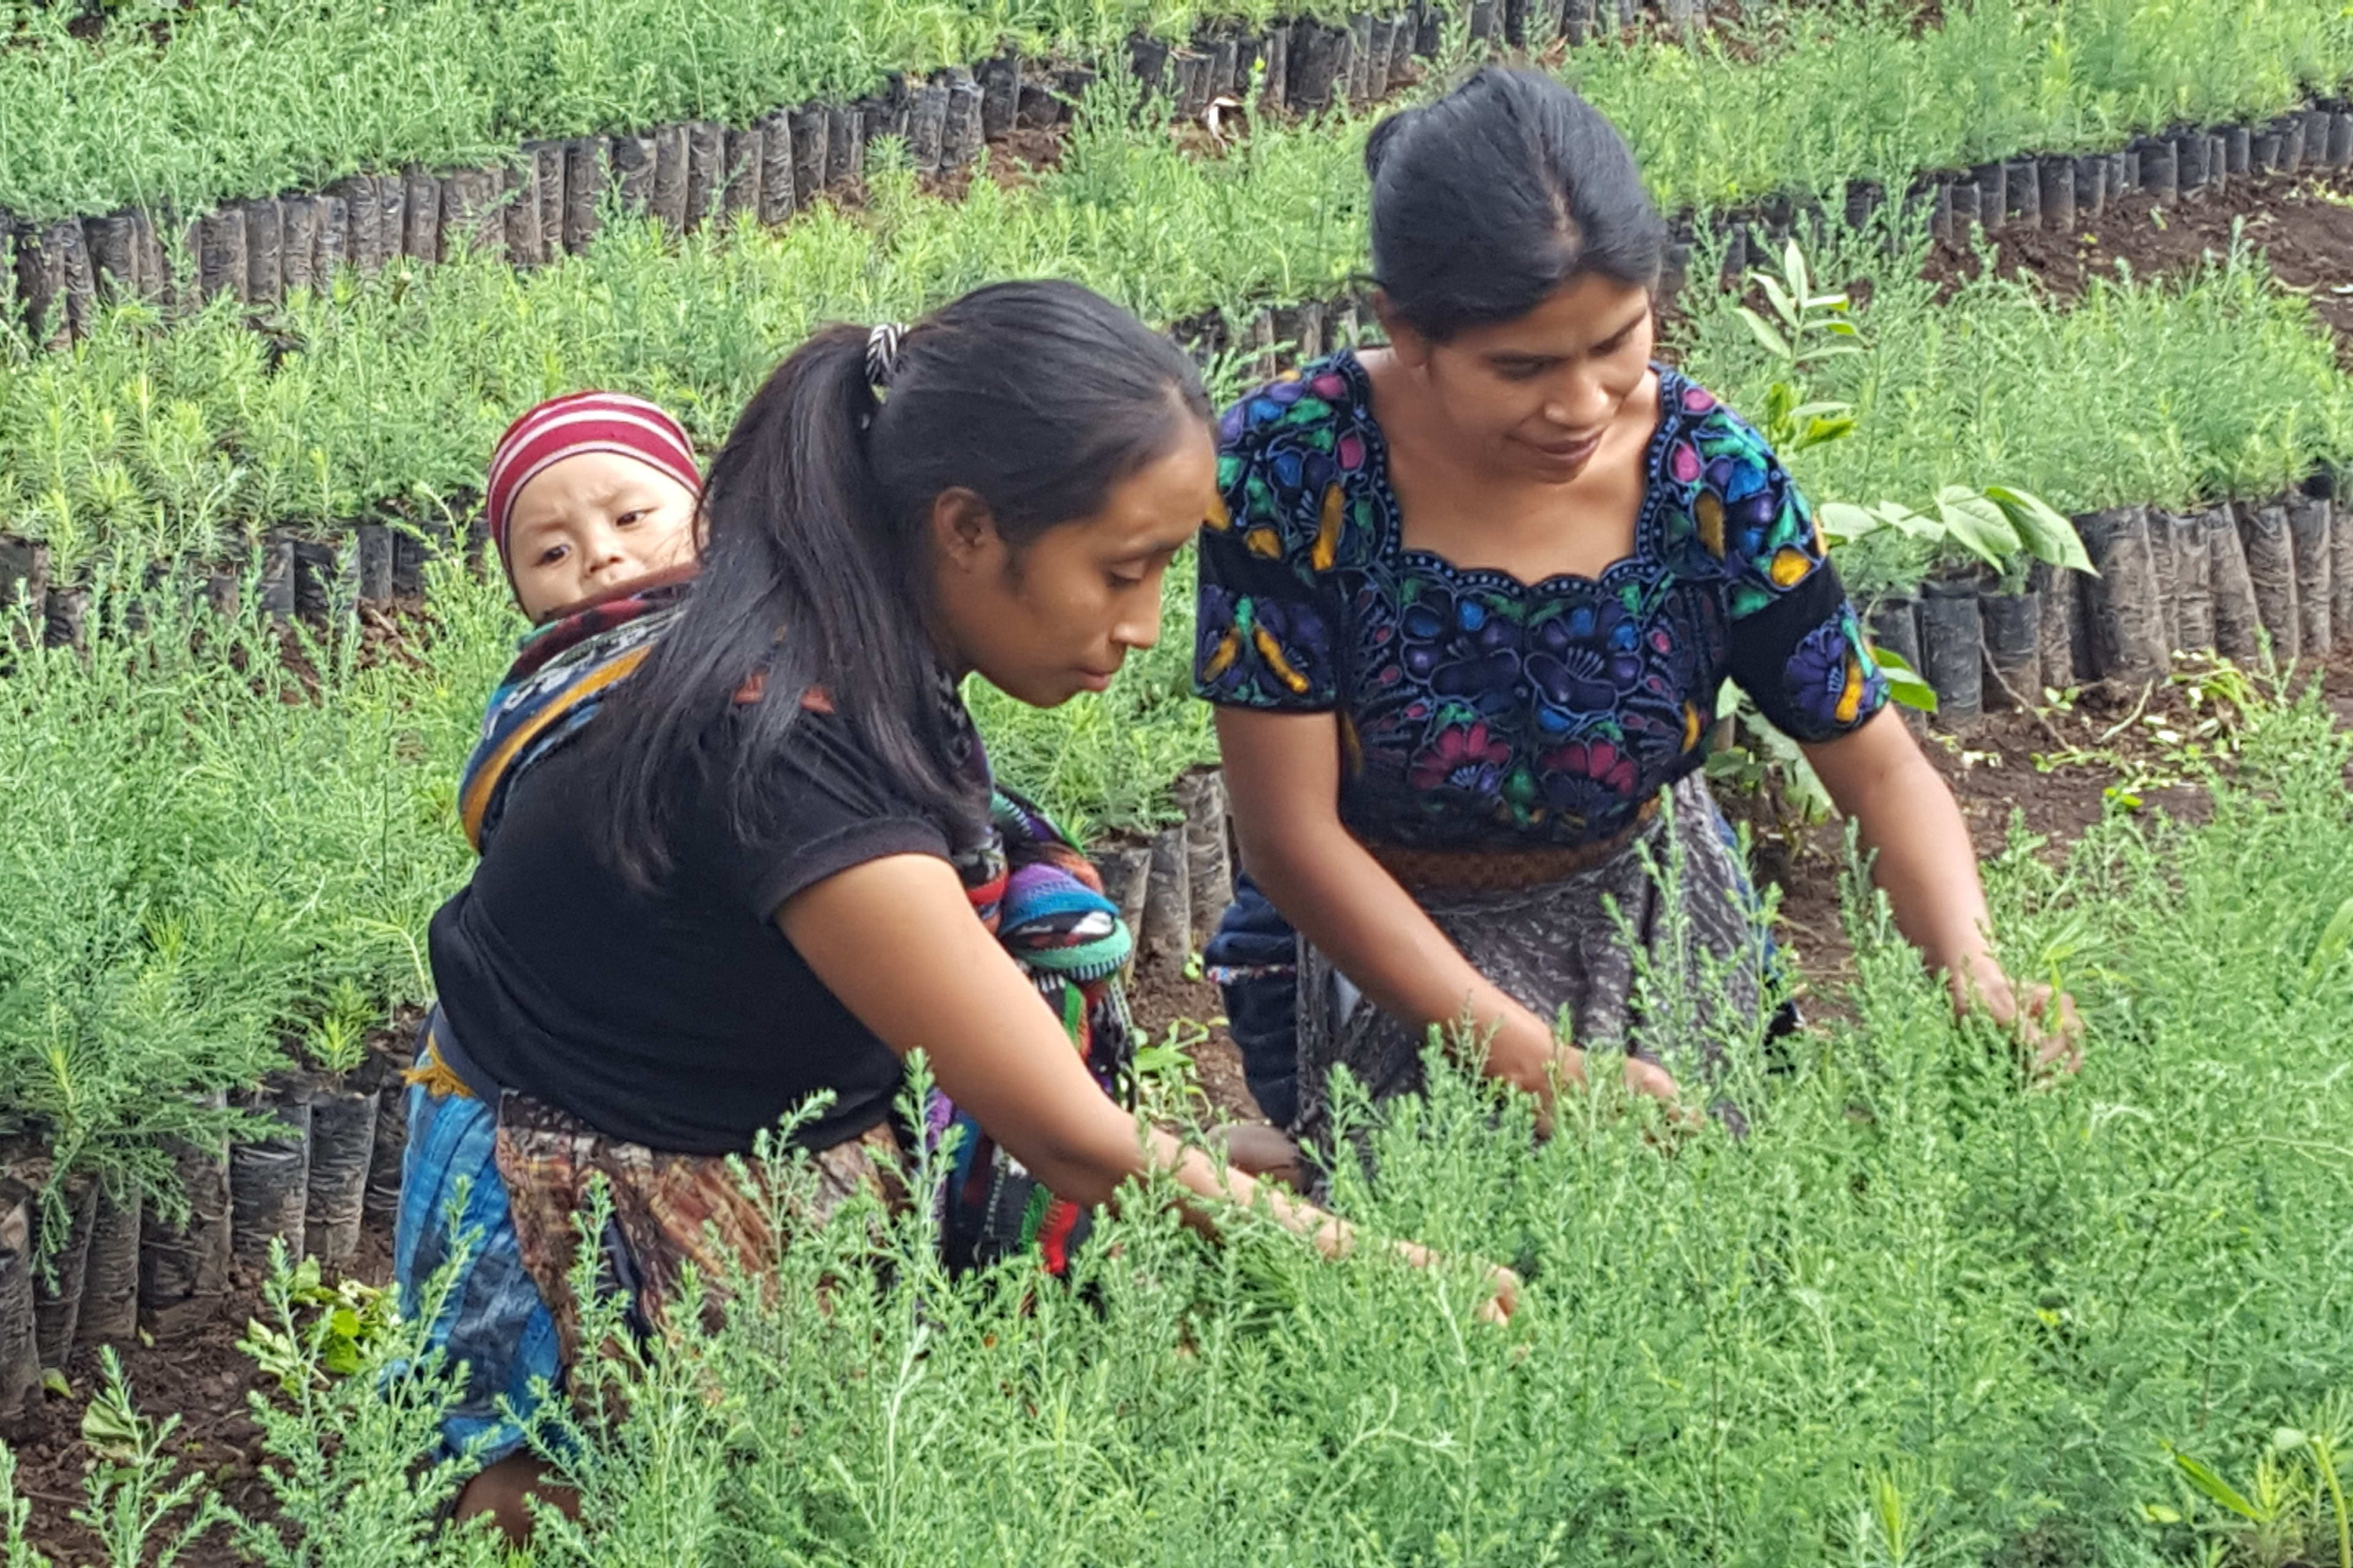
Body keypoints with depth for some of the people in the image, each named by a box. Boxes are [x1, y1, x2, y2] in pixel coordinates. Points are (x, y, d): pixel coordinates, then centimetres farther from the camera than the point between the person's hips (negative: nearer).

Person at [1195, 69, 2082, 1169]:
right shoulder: (1291, 468, -24)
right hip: (1375, 944, -3)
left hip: (1651, 923, 3)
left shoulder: (1709, 478, -17)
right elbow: (1291, 832, -22)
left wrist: (1975, 980, -30)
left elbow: (1879, 768, -9)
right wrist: (1537, 1064, -30)